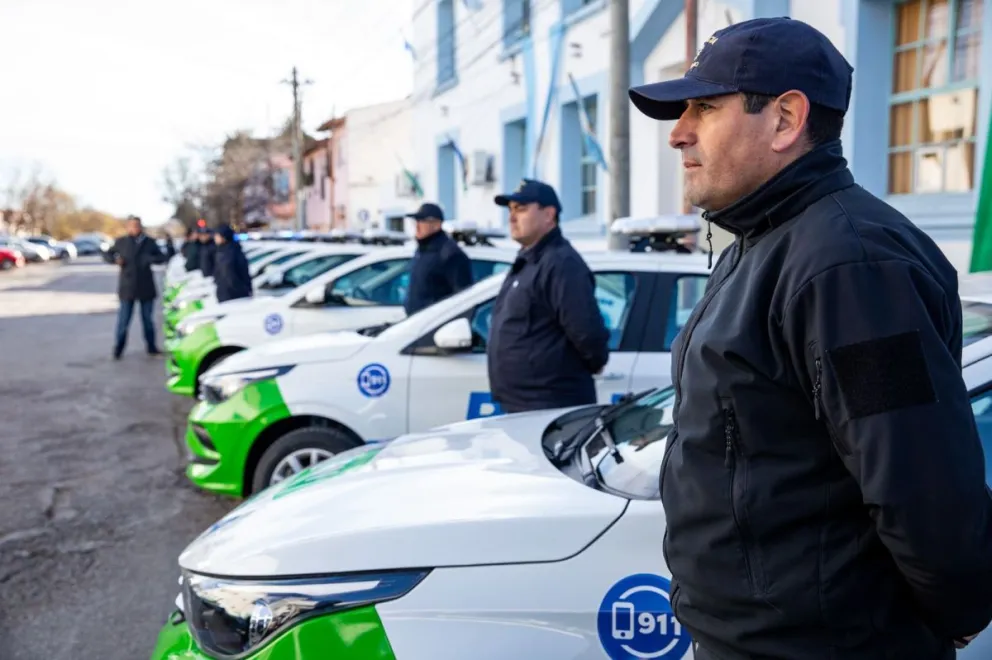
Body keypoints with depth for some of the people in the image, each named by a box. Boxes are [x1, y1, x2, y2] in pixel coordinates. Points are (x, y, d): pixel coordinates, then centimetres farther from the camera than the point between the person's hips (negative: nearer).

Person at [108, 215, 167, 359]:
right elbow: (107, 253, 13)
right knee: (123, 320, -1)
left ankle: (152, 347, 22)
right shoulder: (121, 242, 3)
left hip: (146, 286, 2)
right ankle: (118, 350, 8)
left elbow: (161, 258, 6)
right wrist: (115, 259, -8)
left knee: (147, 318, 12)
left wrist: (151, 259, -14)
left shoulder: (149, 242, 5)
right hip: (127, 286, -1)